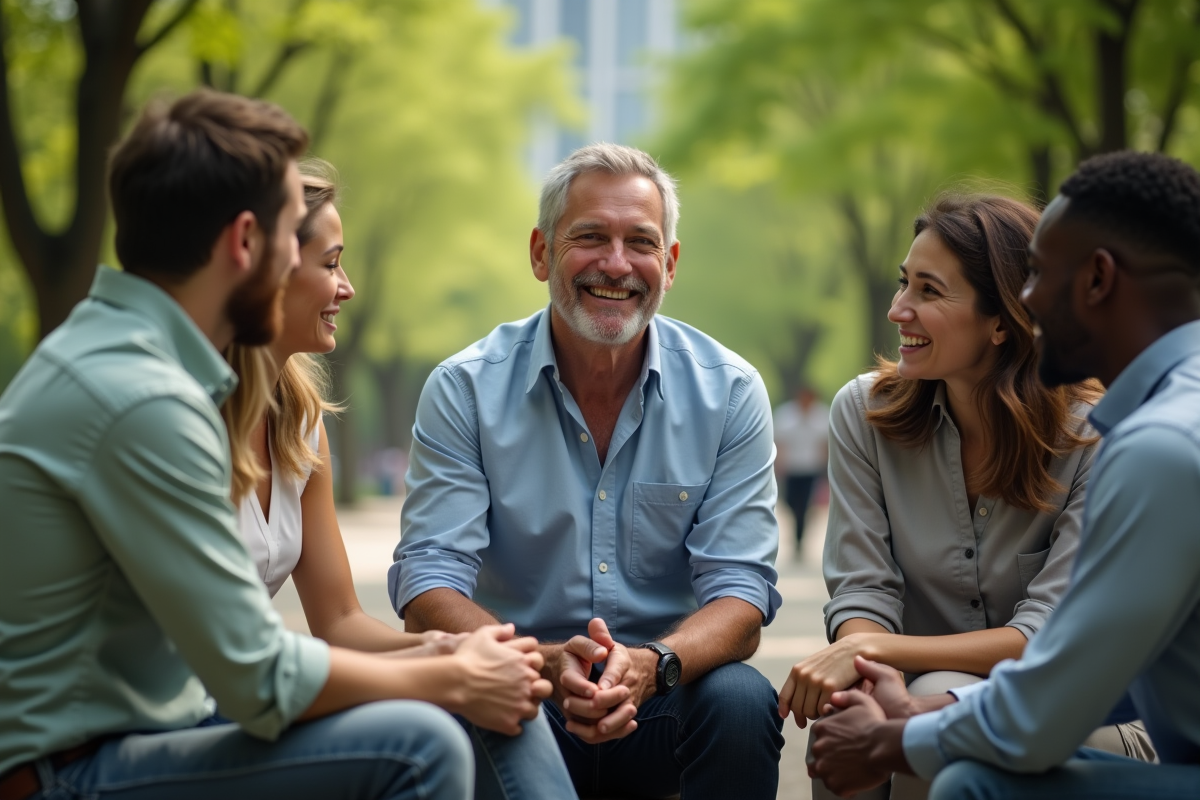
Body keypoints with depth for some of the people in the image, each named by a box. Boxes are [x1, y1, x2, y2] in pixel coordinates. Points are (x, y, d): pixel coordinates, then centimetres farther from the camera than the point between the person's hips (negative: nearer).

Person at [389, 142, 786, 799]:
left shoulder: (730, 393, -1)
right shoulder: (464, 390, -3)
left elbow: (740, 597, -6)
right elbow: (427, 586, -10)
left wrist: (653, 665, -30)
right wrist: (548, 663, -31)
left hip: (661, 705, 2)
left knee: (739, 700, -31)